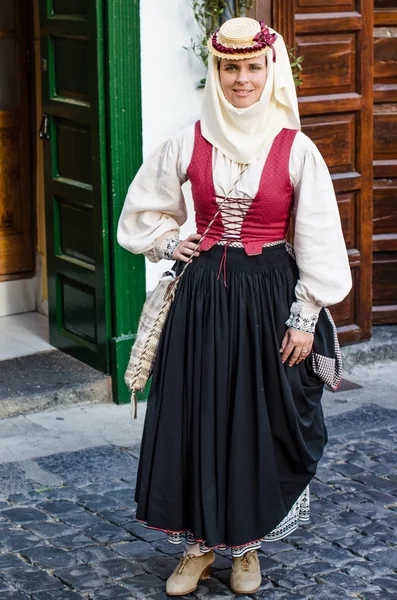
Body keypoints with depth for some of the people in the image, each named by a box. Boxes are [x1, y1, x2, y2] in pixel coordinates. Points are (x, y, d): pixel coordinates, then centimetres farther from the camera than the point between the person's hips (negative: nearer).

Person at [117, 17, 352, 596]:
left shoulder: (296, 150, -7)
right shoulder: (189, 142, -1)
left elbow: (319, 240, -5)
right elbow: (145, 207, 16)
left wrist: (305, 318, -7)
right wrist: (169, 246, 2)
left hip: (269, 298, -2)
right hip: (202, 295, 2)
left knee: (260, 421, 5)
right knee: (194, 416, 5)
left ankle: (247, 543, 22)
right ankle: (199, 542, 20)